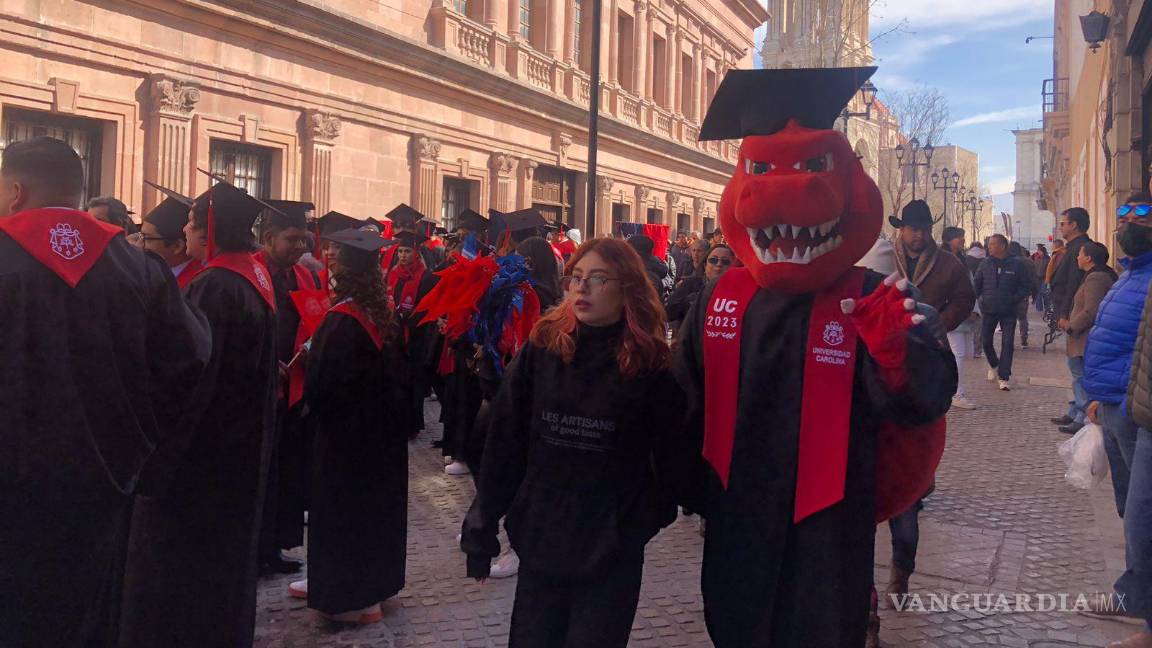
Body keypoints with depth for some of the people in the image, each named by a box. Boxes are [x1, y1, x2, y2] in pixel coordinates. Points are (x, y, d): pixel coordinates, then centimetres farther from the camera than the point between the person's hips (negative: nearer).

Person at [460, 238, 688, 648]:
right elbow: (505, 441, 0)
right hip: (540, 542, 2)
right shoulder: (542, 349, -2)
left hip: (612, 553, -2)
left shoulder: (650, 364, -8)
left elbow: (670, 452, -1)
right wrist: (481, 528, 1)